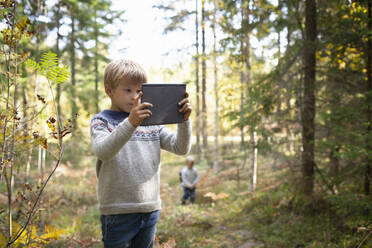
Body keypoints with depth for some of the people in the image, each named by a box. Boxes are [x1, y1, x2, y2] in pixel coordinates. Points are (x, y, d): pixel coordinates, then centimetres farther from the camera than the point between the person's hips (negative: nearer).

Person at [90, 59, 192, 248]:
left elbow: (181, 148, 4)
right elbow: (103, 151, -23)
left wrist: (184, 119, -14)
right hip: (118, 211, -4)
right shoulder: (101, 121, -2)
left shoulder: (152, 123, 11)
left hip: (150, 210, 5)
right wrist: (130, 123, -37)